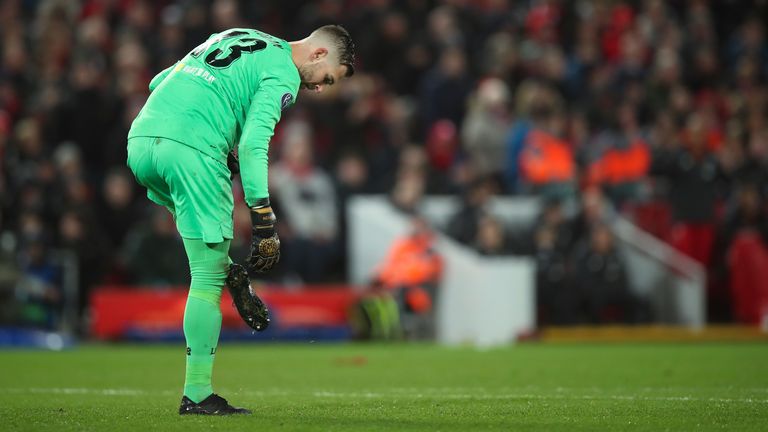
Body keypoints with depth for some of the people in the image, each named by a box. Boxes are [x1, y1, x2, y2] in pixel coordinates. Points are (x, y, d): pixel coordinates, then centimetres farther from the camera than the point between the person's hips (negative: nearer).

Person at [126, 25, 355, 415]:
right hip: (191, 150, -8)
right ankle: (197, 395, 2)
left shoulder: (236, 40, 27)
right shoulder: (283, 73, 2)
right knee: (208, 276, 0)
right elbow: (252, 144, -13)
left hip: (141, 138, 8)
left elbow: (158, 82, 29)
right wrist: (264, 220, -15)